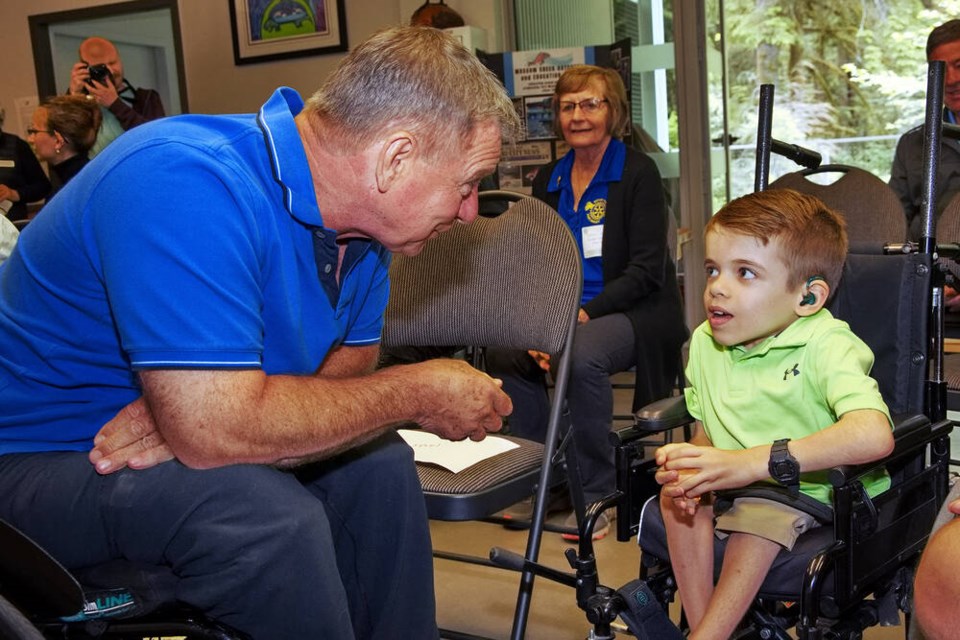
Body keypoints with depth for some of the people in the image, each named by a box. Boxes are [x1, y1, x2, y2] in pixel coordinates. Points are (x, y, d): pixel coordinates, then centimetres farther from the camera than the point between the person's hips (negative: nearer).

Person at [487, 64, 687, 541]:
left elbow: (646, 271, -12)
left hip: (635, 313, -5)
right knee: (503, 352, -22)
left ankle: (596, 496, -18)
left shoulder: (638, 172, -5)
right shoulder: (548, 181, 12)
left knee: (583, 358, -36)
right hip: (565, 313, 6)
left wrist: (583, 315, -23)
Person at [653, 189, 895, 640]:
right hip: (739, 485, 6)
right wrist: (693, 464, -18)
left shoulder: (827, 346, -22)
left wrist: (753, 462, -42)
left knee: (761, 515, -32)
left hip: (817, 489, -6)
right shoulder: (705, 341, 1)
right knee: (679, 497, -20)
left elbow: (874, 436, -40)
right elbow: (706, 431, 9)